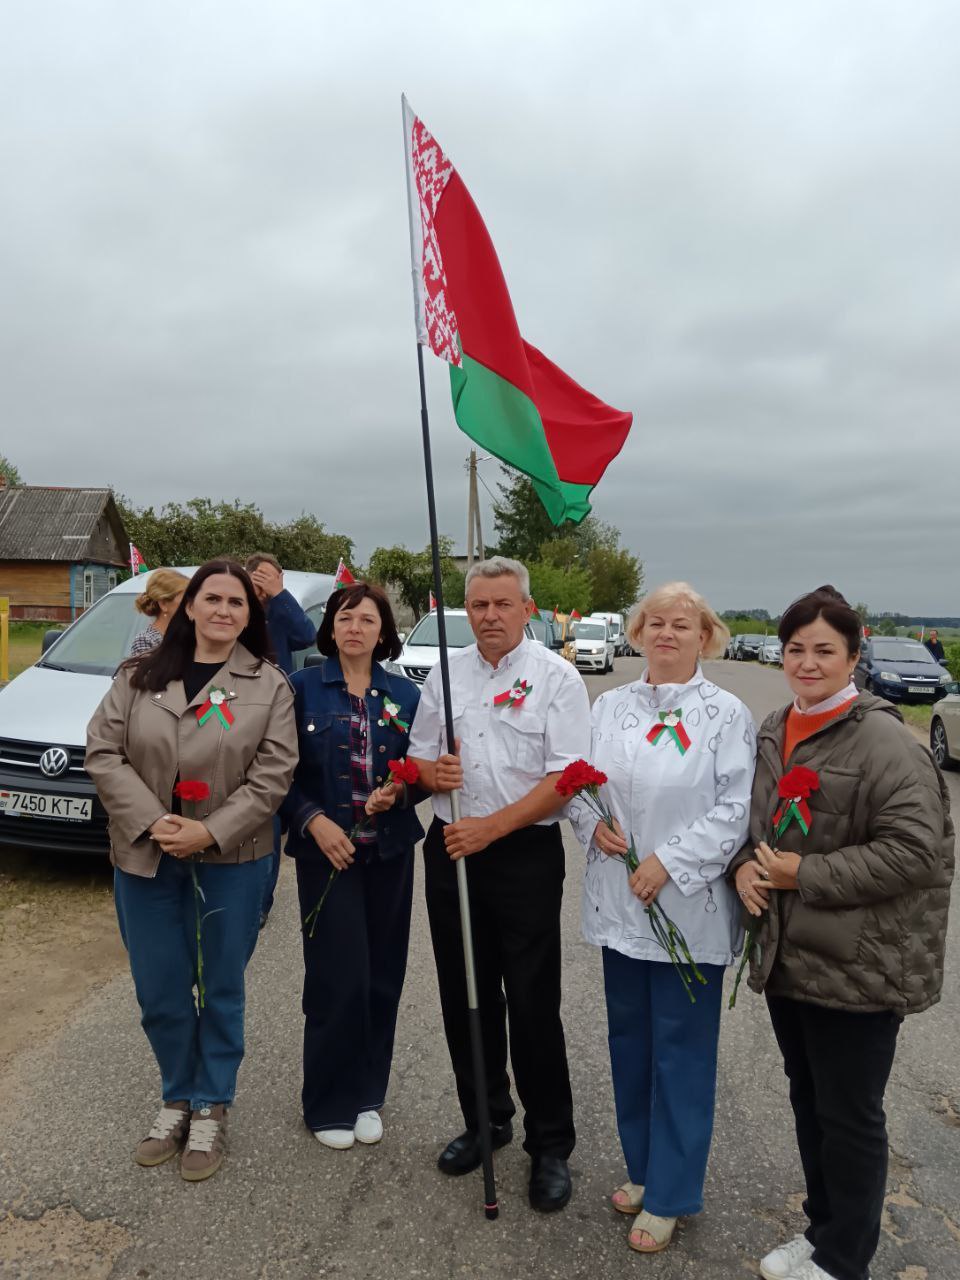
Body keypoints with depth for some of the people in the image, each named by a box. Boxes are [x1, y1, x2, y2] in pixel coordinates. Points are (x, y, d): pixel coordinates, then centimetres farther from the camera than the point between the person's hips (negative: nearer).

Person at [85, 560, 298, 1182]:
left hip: (232, 862, -2)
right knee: (160, 993, 12)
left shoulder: (270, 686, -4)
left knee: (221, 990, 10)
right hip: (144, 858, 2)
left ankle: (211, 1108, 31)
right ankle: (178, 1098, 36)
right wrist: (153, 822, -15)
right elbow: (103, 752, -3)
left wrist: (209, 833, -17)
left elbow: (272, 776, -9)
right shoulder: (139, 676, 2)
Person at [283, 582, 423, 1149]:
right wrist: (314, 820, -14)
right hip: (326, 848, -3)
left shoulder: (405, 694, 4)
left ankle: (368, 1095, 29)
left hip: (390, 850, 3)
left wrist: (399, 792, -13)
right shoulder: (303, 688, -2)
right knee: (338, 977, -2)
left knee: (382, 976, 9)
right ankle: (330, 1103, 20)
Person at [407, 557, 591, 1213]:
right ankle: (485, 1120, 35)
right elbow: (418, 757, 15)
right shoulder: (445, 674, 9)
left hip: (525, 855, -5)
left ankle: (551, 1145, 22)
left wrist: (491, 827, -20)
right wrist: (433, 771, -9)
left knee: (533, 1005, 2)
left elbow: (564, 779, -13)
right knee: (464, 997, 15)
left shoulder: (556, 677, -6)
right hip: (450, 848, 5)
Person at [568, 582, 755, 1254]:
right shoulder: (609, 705, 6)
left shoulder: (727, 713, -7)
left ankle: (669, 1195, 25)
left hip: (689, 908, -4)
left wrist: (669, 862, -18)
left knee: (681, 1051, 7)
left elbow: (735, 808, -13)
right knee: (629, 1040, 17)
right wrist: (594, 823, -9)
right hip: (619, 903, 5)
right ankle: (642, 1167, 38)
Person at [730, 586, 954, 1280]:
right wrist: (745, 864, -3)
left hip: (858, 966, -7)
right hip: (787, 955, 7)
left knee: (850, 1116, 10)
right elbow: (753, 818, 17)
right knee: (808, 1100, 22)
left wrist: (805, 874, -20)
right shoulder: (773, 731, 6)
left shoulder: (884, 741, -17)